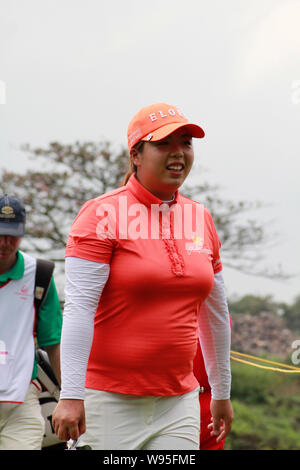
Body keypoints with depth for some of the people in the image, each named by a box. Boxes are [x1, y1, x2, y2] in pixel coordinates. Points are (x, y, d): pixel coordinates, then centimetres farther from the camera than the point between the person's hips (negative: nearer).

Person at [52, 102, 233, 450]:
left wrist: (222, 392, 24)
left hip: (178, 401, 5)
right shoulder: (103, 214, -6)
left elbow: (214, 312, 20)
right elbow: (78, 307, -14)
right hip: (108, 399, -5)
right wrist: (71, 395, -22)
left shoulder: (200, 219, 11)